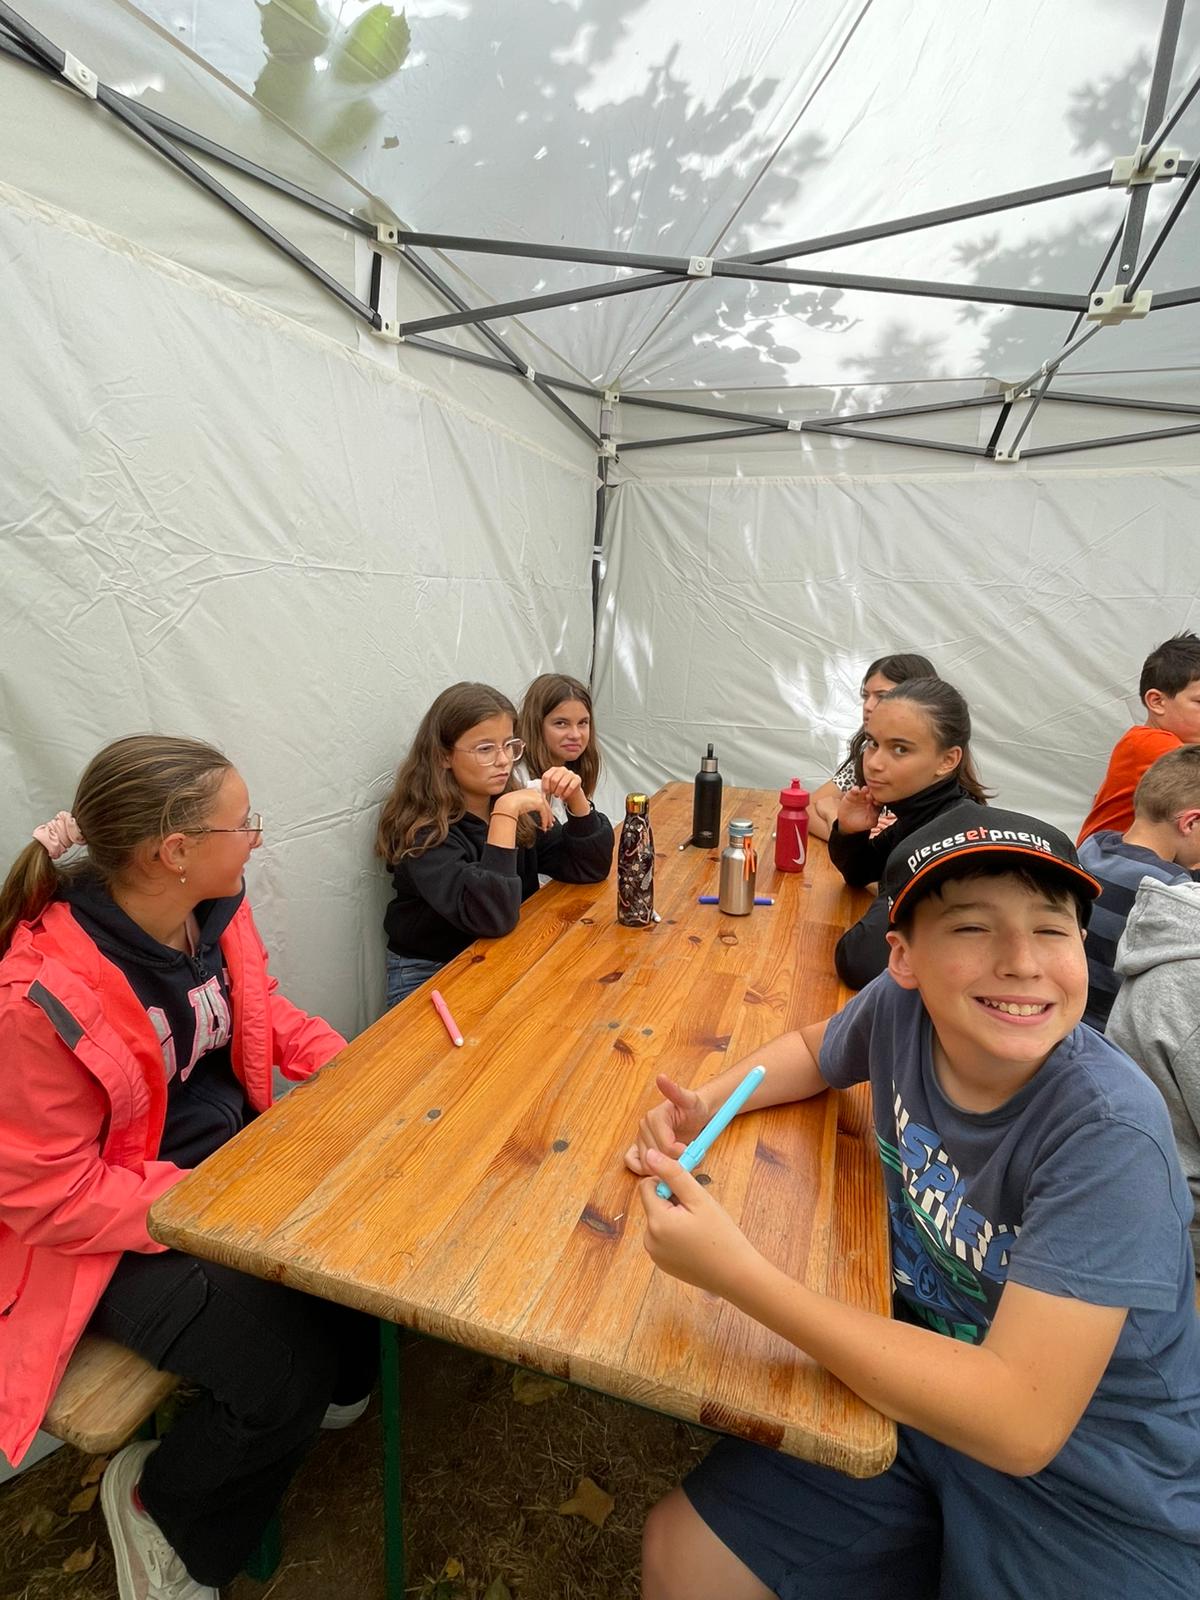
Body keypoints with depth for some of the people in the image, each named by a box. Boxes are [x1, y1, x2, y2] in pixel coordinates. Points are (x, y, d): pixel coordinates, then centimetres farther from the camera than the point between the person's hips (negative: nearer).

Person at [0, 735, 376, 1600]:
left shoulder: (214, 912, -9)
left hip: (231, 1145, 7)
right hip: (111, 1231, -6)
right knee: (285, 1373, -17)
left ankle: (343, 1379, 26)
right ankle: (155, 1499, 17)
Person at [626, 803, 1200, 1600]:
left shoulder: (1110, 1131, -29)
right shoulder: (903, 1005, -16)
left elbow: (1020, 1423, -31)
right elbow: (816, 1048, 7)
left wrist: (739, 1274, -36)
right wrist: (701, 1107, -10)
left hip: (1101, 1505, -3)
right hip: (931, 1384, 4)